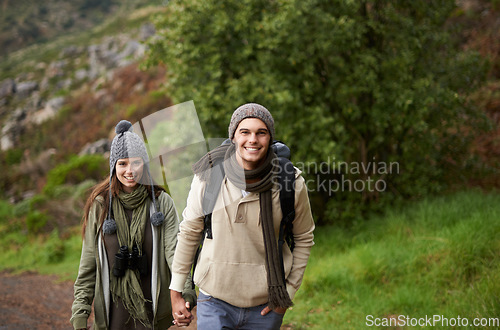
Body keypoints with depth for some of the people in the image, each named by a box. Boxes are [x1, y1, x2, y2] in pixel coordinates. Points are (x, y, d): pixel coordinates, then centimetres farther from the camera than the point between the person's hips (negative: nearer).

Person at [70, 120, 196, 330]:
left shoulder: (161, 202, -3)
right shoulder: (100, 205, 0)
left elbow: (174, 251, -13)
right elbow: (88, 265, 3)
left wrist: (186, 293, -30)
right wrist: (80, 313, -3)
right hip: (112, 310, 1)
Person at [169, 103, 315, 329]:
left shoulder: (291, 184, -8)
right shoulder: (208, 177, -9)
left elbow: (304, 238, 6)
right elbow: (189, 233, 3)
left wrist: (289, 292, 3)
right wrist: (176, 292, 7)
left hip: (266, 307, 1)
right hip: (215, 301, 0)